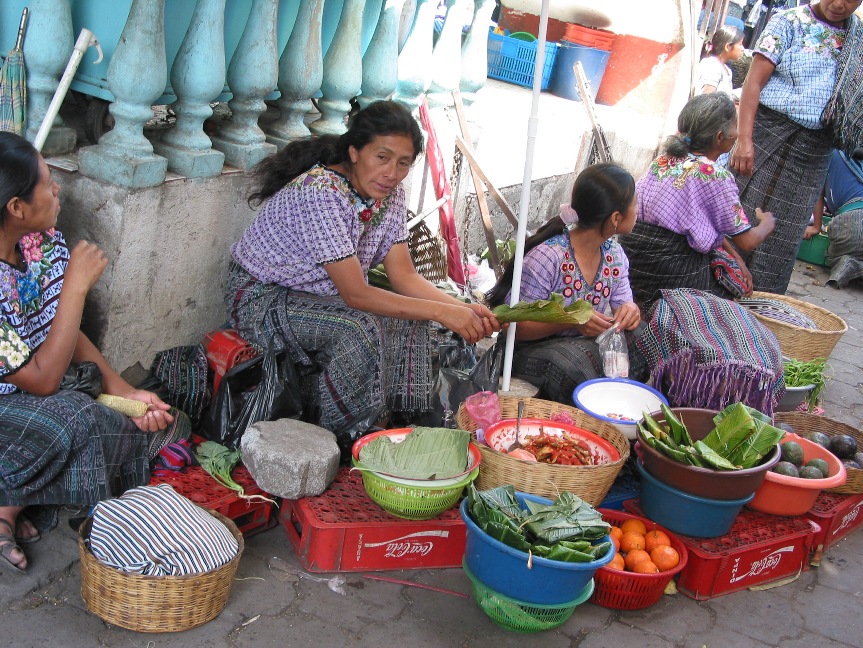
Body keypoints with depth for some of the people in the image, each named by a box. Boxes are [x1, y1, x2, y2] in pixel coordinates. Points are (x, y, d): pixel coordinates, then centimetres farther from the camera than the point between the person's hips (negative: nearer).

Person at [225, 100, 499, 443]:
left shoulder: (389, 193, -6)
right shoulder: (321, 193, -31)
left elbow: (404, 276, -6)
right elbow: (355, 294, -33)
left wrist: (463, 308, -21)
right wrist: (440, 311, -34)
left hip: (319, 294, 8)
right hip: (262, 297, -8)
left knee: (409, 319, -12)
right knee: (360, 327, -30)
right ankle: (337, 442, -12)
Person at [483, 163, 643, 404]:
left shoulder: (615, 255, 4)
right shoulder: (546, 257, -21)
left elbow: (621, 303, 7)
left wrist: (629, 310, -19)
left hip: (589, 344, 7)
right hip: (535, 349, -7)